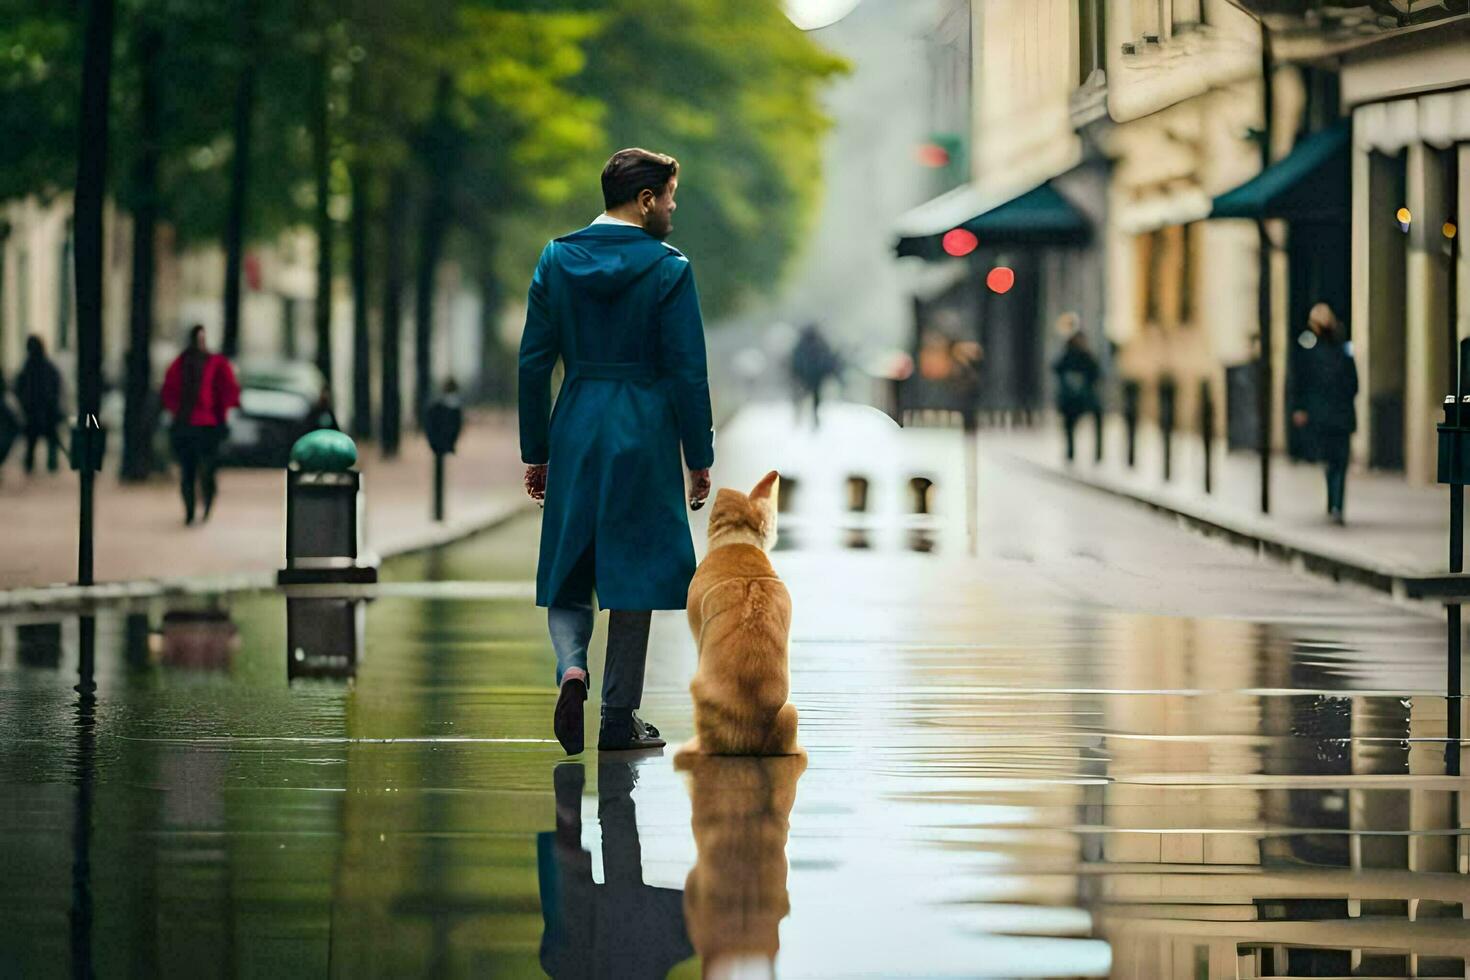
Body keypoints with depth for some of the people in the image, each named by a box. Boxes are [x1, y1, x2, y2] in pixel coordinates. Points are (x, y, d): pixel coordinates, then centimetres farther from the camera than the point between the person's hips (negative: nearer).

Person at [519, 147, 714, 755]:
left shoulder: (556, 260, 3)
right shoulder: (668, 268, -8)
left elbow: (533, 362, 4)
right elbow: (687, 371, -9)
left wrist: (535, 452, 11)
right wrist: (699, 459, 0)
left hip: (574, 432, 3)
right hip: (644, 434, -3)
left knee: (567, 569, 14)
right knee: (633, 570, 6)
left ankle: (571, 666, -13)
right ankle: (619, 718, 9)